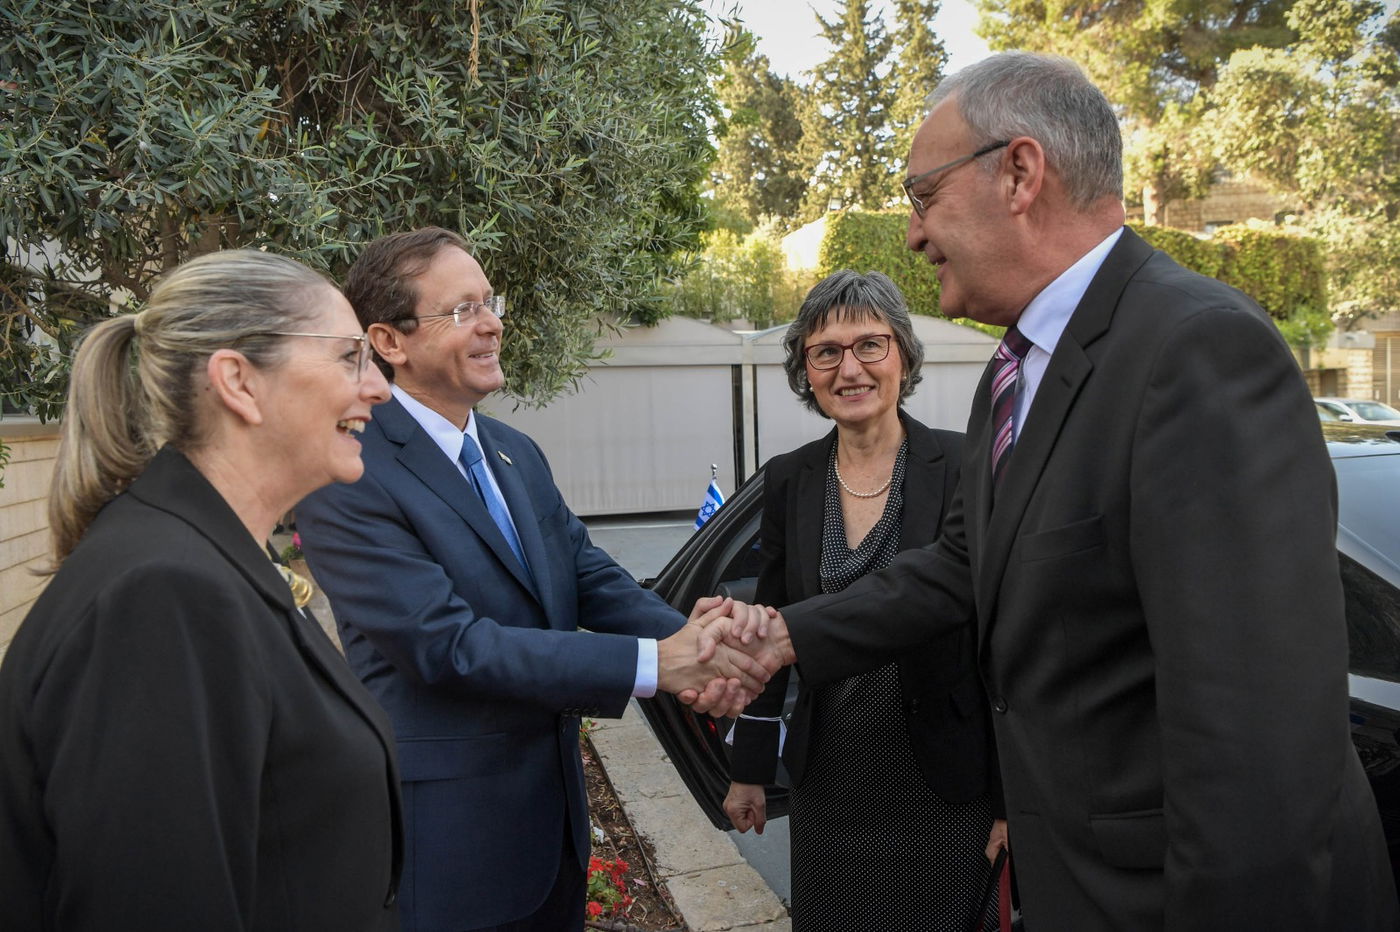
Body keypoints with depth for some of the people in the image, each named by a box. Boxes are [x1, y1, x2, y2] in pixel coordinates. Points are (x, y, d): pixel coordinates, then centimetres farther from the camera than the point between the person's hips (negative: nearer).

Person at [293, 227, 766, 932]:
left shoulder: (517, 453, 7)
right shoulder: (348, 482, -19)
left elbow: (591, 579, 0)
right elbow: (449, 645, -24)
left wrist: (687, 637, -21)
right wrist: (654, 664, -27)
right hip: (448, 831, -7)